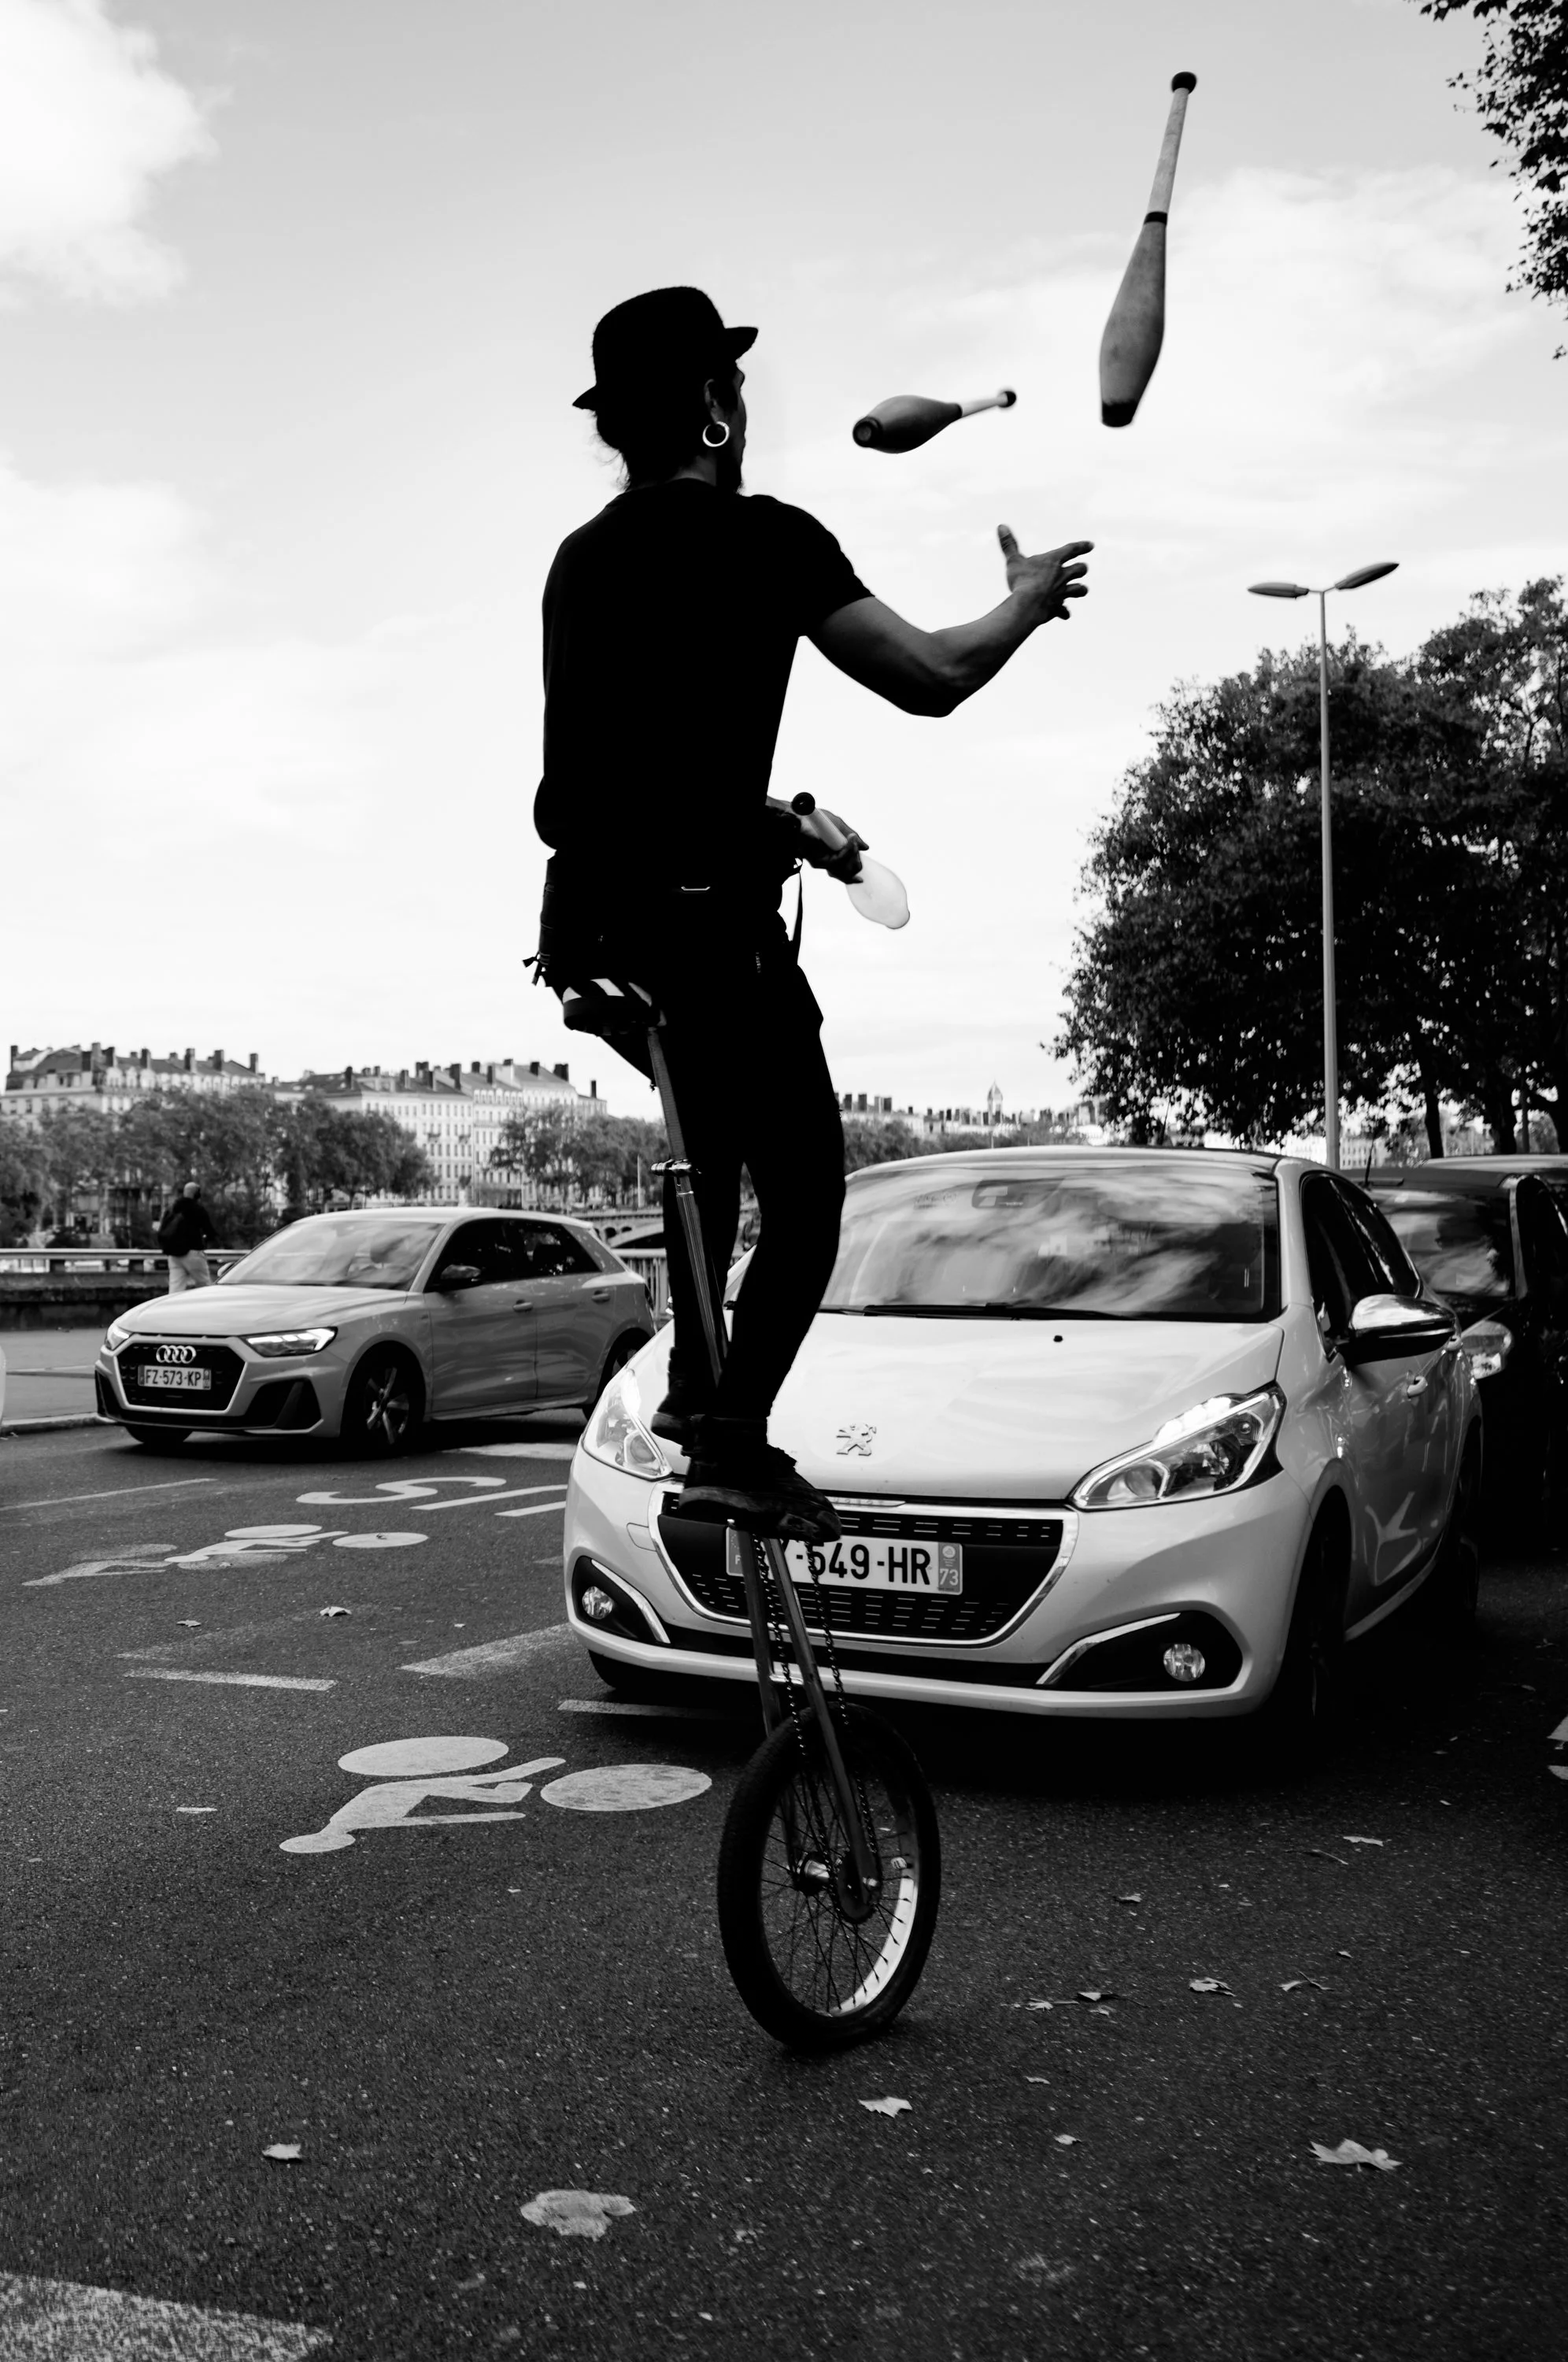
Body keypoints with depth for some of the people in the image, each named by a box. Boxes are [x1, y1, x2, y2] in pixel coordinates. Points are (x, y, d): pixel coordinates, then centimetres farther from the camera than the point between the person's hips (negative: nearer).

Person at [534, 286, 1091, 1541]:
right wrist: (1029, 600, 9)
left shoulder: (581, 557, 16)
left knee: (715, 1129, 27)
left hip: (589, 920, 8)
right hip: (707, 921, -8)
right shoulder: (761, 539, -7)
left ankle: (694, 1381, 25)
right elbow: (930, 678, -9)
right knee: (806, 1192, 1)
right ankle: (736, 1440, -8)